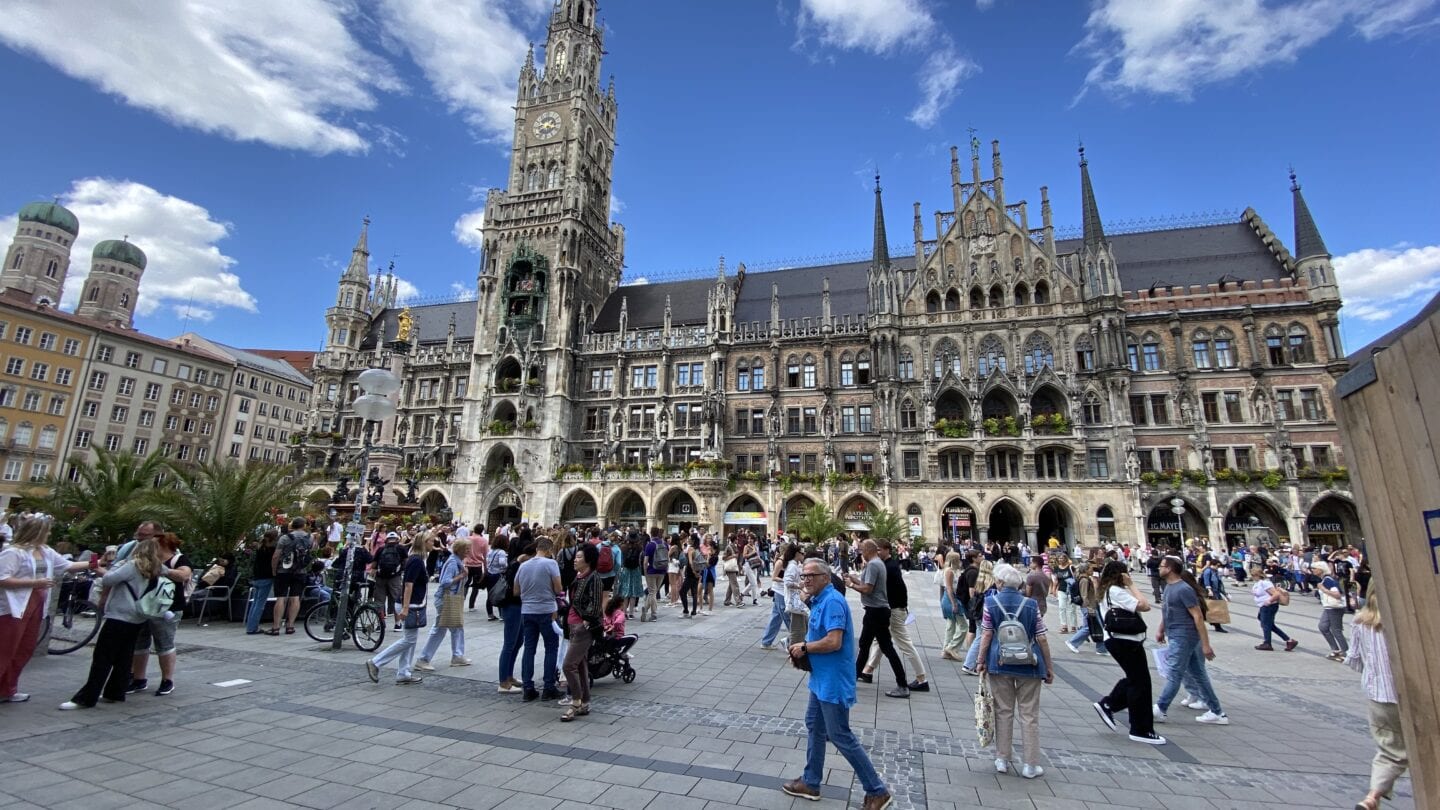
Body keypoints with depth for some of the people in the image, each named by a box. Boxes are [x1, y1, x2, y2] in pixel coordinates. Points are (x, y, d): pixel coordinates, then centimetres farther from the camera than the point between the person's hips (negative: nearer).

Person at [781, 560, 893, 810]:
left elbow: (834, 642, -32)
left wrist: (805, 647, -18)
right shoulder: (819, 600, 8)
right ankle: (811, 783, 34)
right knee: (814, 727, 19)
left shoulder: (832, 602, -24)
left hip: (833, 682, -10)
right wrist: (803, 648, 1)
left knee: (841, 737, 1)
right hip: (822, 679, 10)